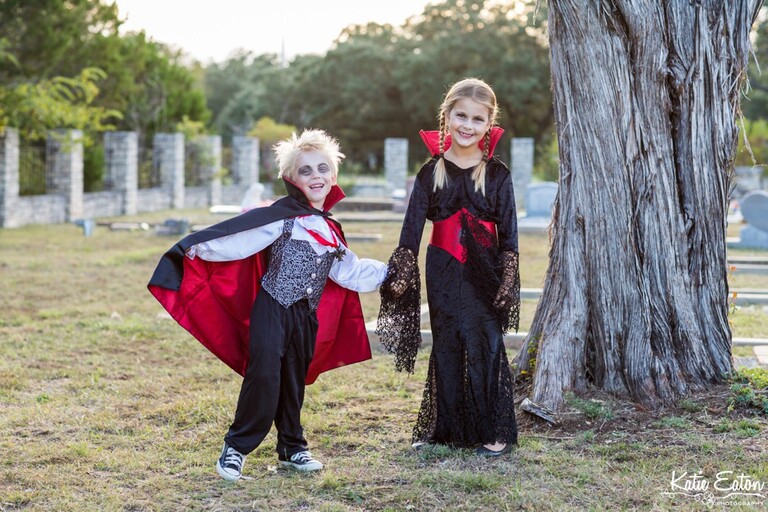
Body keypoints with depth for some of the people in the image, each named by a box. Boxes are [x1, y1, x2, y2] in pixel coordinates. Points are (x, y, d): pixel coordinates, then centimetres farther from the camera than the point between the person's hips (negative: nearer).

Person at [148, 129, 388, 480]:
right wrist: (196, 248, -29)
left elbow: (349, 271, 23)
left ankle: (292, 448, 24)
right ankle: (235, 448, -2)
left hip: (307, 317, 6)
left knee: (294, 383, 13)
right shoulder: (281, 216, -9)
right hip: (272, 310, -6)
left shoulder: (330, 230, 13)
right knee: (263, 378, -13)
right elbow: (233, 237, -19)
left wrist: (387, 271, 25)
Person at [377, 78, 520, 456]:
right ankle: (446, 429, 17)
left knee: (485, 348, -2)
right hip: (442, 273, 1)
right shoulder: (431, 173, 3)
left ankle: (494, 432, 8)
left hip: (484, 273, -1)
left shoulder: (497, 175, 1)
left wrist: (507, 283, -5)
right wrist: (399, 275, -8)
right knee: (446, 350, 7)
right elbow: (412, 228, 0)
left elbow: (509, 234, 1)